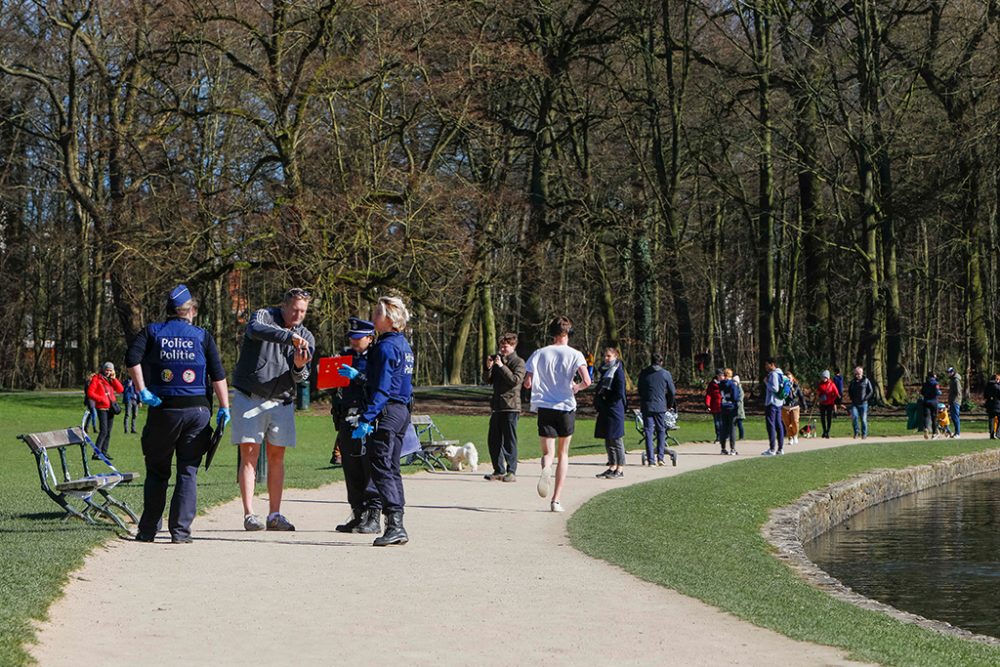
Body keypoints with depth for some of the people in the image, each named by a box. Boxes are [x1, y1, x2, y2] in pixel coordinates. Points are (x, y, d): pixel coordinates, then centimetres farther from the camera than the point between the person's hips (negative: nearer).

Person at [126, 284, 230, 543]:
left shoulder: (153, 331, 5)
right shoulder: (202, 336, 5)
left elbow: (132, 358, -11)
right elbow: (218, 374, -1)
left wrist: (141, 390, -6)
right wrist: (224, 408, 2)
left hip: (163, 409, 0)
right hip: (197, 411, 0)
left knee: (157, 471, 12)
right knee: (188, 472, 5)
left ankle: (148, 529, 11)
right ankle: (180, 530, 0)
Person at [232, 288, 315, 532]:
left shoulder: (306, 338, 6)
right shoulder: (264, 316, -5)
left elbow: (300, 378, 0)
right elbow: (255, 330, -31)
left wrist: (299, 366, -23)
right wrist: (290, 336, -42)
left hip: (281, 402, 4)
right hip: (249, 399, -4)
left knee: (276, 457, 4)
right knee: (249, 455, -6)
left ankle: (275, 515, 8)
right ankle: (249, 515, -8)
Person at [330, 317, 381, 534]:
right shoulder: (346, 356, 19)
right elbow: (337, 388, 27)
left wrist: (358, 376, -20)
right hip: (347, 422, 7)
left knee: (371, 470, -7)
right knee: (351, 472, 8)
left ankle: (374, 518, -4)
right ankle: (358, 515, 15)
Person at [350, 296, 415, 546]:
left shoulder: (386, 347, -14)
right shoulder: (403, 345, 16)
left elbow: (381, 388, -19)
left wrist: (366, 419, -22)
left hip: (386, 413, -10)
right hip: (402, 412, 10)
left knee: (381, 469, -8)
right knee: (392, 469, 12)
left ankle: (394, 524, -13)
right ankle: (397, 527, 13)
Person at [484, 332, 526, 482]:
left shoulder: (518, 362, -3)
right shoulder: (498, 359, 16)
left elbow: (515, 380, -18)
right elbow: (488, 380, 16)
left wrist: (501, 366, -20)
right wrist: (489, 368, -3)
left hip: (511, 406, -7)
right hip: (497, 406, 7)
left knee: (509, 440, -5)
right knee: (493, 440, 7)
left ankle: (511, 472, 0)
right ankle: (499, 471, 15)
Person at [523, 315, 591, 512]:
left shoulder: (539, 354, 3)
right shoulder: (574, 355, -3)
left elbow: (527, 383, -3)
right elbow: (586, 381, -16)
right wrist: (577, 387, 6)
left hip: (544, 407, 1)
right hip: (566, 407, -1)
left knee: (547, 453, 3)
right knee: (563, 454, 13)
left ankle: (546, 469, -36)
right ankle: (556, 500, 8)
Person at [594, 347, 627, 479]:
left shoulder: (618, 371, -10)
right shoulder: (605, 371, 15)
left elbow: (620, 393, -16)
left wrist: (606, 399, -8)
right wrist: (598, 402, 9)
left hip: (614, 410, -9)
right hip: (605, 411, 9)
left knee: (616, 440, -5)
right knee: (608, 441, 11)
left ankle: (620, 469, -2)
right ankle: (612, 467, 17)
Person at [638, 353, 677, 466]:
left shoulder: (643, 373, 5)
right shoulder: (666, 374, 1)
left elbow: (639, 390, 12)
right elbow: (672, 392, 6)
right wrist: (670, 405, 21)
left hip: (646, 406, 1)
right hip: (660, 406, -1)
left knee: (648, 432, 2)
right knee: (661, 431, 13)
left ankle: (651, 460, -3)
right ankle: (660, 458, 7)